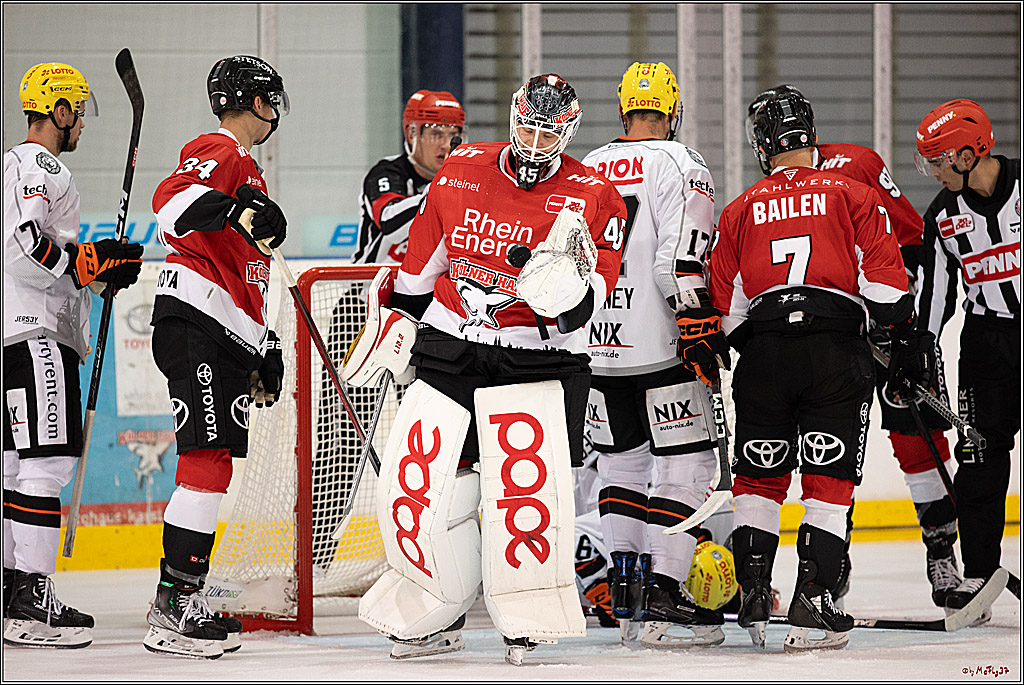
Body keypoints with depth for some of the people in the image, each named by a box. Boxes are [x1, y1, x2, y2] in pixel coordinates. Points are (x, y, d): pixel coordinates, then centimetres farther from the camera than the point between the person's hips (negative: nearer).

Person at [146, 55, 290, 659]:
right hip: (196, 320, -11)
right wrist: (239, 210, -39)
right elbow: (171, 204, -26)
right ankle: (175, 608, -20)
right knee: (207, 458, -16)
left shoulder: (248, 170, 27)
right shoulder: (219, 153, -5)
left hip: (228, 336, 11)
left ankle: (181, 598, 15)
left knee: (215, 462, 11)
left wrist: (266, 347, 28)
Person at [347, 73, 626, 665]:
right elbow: (421, 261, 19)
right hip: (448, 352, 4)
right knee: (415, 490, -2)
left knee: (525, 486, -21)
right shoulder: (462, 173, 6)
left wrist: (562, 277, -31)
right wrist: (398, 324, 25)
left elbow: (579, 309, -11)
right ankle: (439, 616, 16)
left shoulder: (592, 196, -5)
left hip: (535, 364, -4)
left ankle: (528, 624, -6)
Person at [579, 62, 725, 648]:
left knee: (623, 459, 20)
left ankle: (624, 581, 18)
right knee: (687, 462, -2)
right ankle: (662, 596, -11)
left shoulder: (584, 171, 12)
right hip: (658, 347, -6)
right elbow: (681, 263, -18)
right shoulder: (681, 166, -7)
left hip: (596, 350, 6)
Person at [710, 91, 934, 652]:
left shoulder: (740, 211, 13)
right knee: (829, 481, 1)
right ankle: (812, 606, -7)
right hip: (836, 352, -2)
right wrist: (908, 340, 2)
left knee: (759, 478, 13)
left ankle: (751, 601, 8)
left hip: (763, 352, 2)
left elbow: (726, 305, 13)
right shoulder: (851, 194, 7)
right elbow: (883, 276, -2)